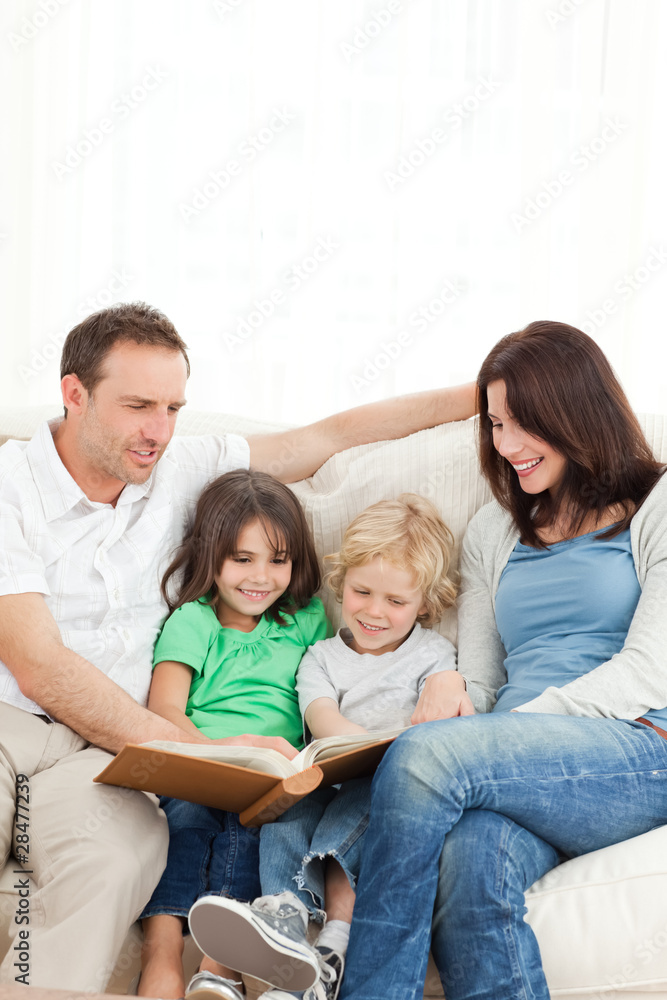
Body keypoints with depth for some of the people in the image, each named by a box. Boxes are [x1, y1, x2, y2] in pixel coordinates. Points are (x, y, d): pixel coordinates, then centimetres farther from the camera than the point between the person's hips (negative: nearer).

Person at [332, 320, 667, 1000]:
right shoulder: (492, 532, 26)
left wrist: (517, 726, -13)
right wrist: (454, 689, -5)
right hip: (520, 773, 4)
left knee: (422, 756, -30)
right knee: (471, 858, -35)